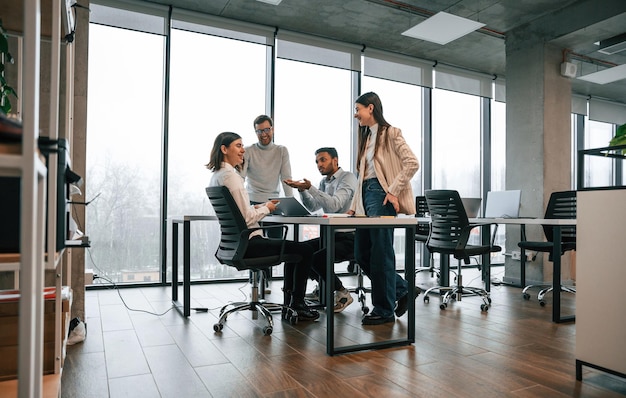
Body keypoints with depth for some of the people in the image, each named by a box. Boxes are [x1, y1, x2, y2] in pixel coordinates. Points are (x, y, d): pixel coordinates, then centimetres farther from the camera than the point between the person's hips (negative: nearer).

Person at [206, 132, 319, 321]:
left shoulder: (216, 175, 11)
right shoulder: (230, 175, -18)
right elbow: (247, 218, -22)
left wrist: (260, 206, 7)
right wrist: (266, 208, -5)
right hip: (245, 243, -10)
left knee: (293, 247, 25)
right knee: (305, 250, -2)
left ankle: (289, 304, 29)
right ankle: (297, 305, 13)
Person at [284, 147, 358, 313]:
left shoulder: (348, 177, -10)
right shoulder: (324, 182, 16)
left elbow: (334, 205, -25)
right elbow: (313, 207, 9)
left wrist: (310, 188, -31)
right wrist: (302, 189, -5)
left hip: (349, 238, -9)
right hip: (331, 235, 9)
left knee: (317, 258, -26)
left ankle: (342, 293, -4)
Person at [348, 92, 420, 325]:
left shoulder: (390, 133, -4)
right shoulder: (366, 137, 19)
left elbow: (412, 163, -14)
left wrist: (394, 191, -19)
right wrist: (354, 207, 12)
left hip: (381, 195, -8)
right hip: (366, 195, 9)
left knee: (380, 254, -3)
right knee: (362, 254, 8)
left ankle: (384, 310, 11)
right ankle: (401, 289, 25)